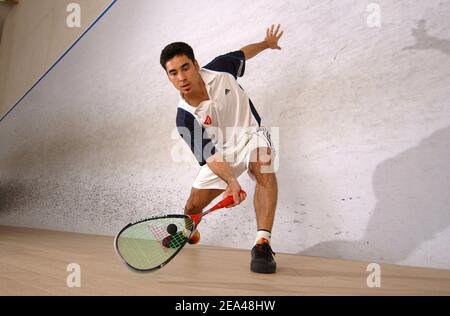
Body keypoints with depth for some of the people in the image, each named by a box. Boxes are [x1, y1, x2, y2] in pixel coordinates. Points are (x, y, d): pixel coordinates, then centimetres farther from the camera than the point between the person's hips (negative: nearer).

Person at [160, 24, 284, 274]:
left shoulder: (219, 69, -16)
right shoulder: (185, 118, -21)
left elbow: (242, 54, 7)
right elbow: (210, 156, -25)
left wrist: (267, 43, 22)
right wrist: (231, 182, -42)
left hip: (251, 135, 0)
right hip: (222, 152, 0)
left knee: (263, 166, -37)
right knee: (193, 207, 2)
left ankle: (262, 244, -36)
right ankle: (189, 233, 41)